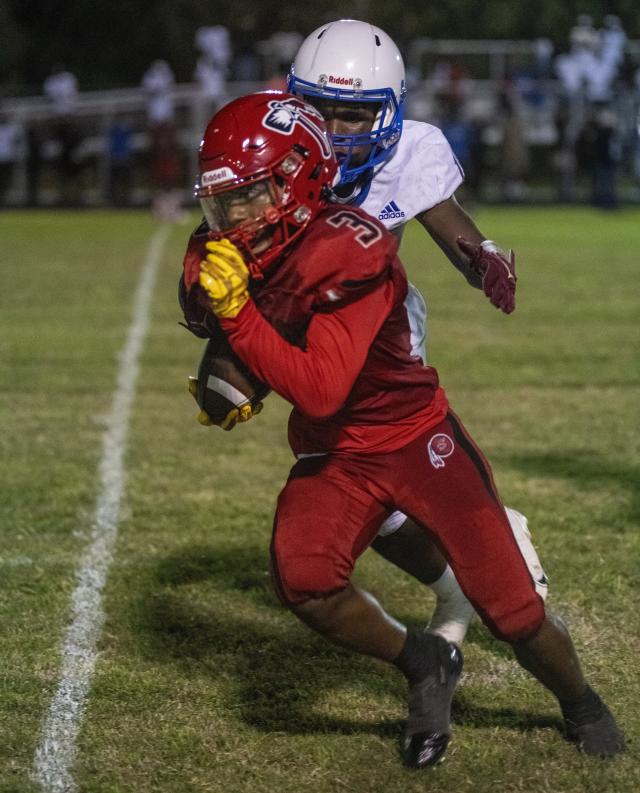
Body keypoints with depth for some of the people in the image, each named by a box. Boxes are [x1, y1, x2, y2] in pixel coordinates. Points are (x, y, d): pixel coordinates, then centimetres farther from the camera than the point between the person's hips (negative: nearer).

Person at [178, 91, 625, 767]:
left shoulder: (347, 252, -29)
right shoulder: (221, 258, -9)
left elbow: (320, 391, -34)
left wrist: (237, 313, -38)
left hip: (418, 439, -5)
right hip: (333, 456, 5)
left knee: (509, 605, -2)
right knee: (302, 581, -22)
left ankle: (581, 705, 30)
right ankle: (423, 665, 5)